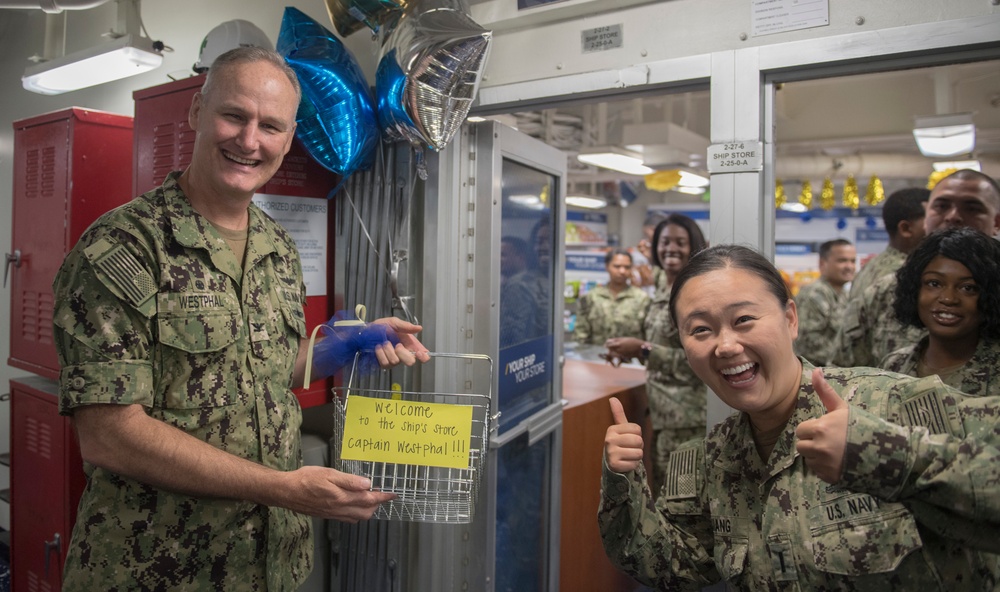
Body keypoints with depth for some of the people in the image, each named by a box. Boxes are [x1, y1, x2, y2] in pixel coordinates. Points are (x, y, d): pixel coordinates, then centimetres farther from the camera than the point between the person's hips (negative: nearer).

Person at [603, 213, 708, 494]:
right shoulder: (663, 290, 10)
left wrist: (643, 350, -21)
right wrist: (631, 349, 4)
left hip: (685, 413, -8)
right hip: (662, 408, 8)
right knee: (663, 492, 17)